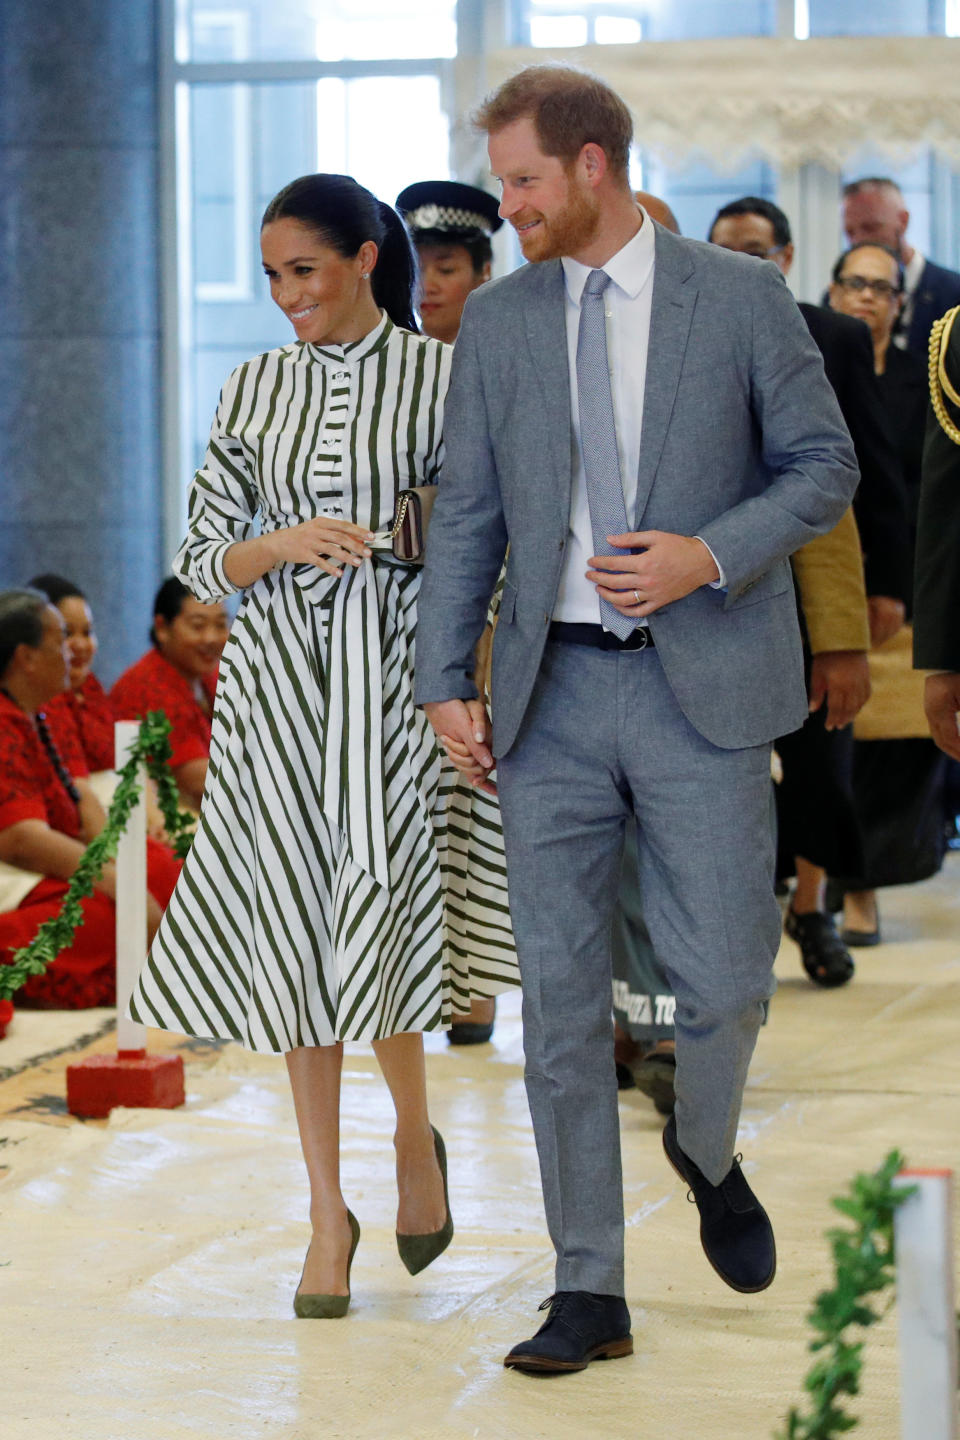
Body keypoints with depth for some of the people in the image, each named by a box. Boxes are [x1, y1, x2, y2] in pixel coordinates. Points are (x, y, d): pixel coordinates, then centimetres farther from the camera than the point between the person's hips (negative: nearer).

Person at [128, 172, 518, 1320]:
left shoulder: (442, 375, 1)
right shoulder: (253, 390, 9)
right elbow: (200, 560, 9)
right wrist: (286, 543, -11)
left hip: (392, 669, -3)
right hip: (275, 677, 3)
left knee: (372, 915, -10)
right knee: (292, 933, 3)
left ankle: (414, 1129, 22)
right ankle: (328, 1212, 14)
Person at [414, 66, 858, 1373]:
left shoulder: (742, 297, 0)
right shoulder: (497, 319, 8)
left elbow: (823, 466, 2)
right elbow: (468, 511, 9)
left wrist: (709, 556, -14)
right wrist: (446, 681, 1)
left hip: (702, 684, -2)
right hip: (553, 691, 3)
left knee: (723, 979, -2)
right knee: (560, 995, 1)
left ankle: (706, 1151, 33)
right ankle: (590, 1290, 10)